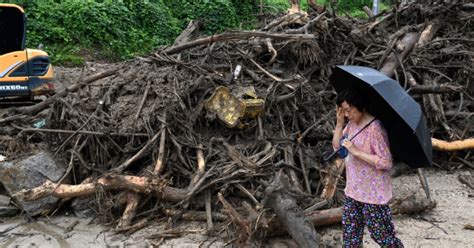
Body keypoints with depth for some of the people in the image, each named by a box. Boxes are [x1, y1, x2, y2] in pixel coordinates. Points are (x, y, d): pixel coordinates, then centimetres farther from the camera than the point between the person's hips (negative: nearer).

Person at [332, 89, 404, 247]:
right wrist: (339, 122, -3)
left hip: (373, 193, -8)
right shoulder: (351, 124, 4)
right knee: (350, 235, 14)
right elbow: (337, 147, 8)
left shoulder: (374, 128, -21)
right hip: (353, 190, 8)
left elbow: (385, 162, -23)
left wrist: (356, 151, -25)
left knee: (381, 234, 3)